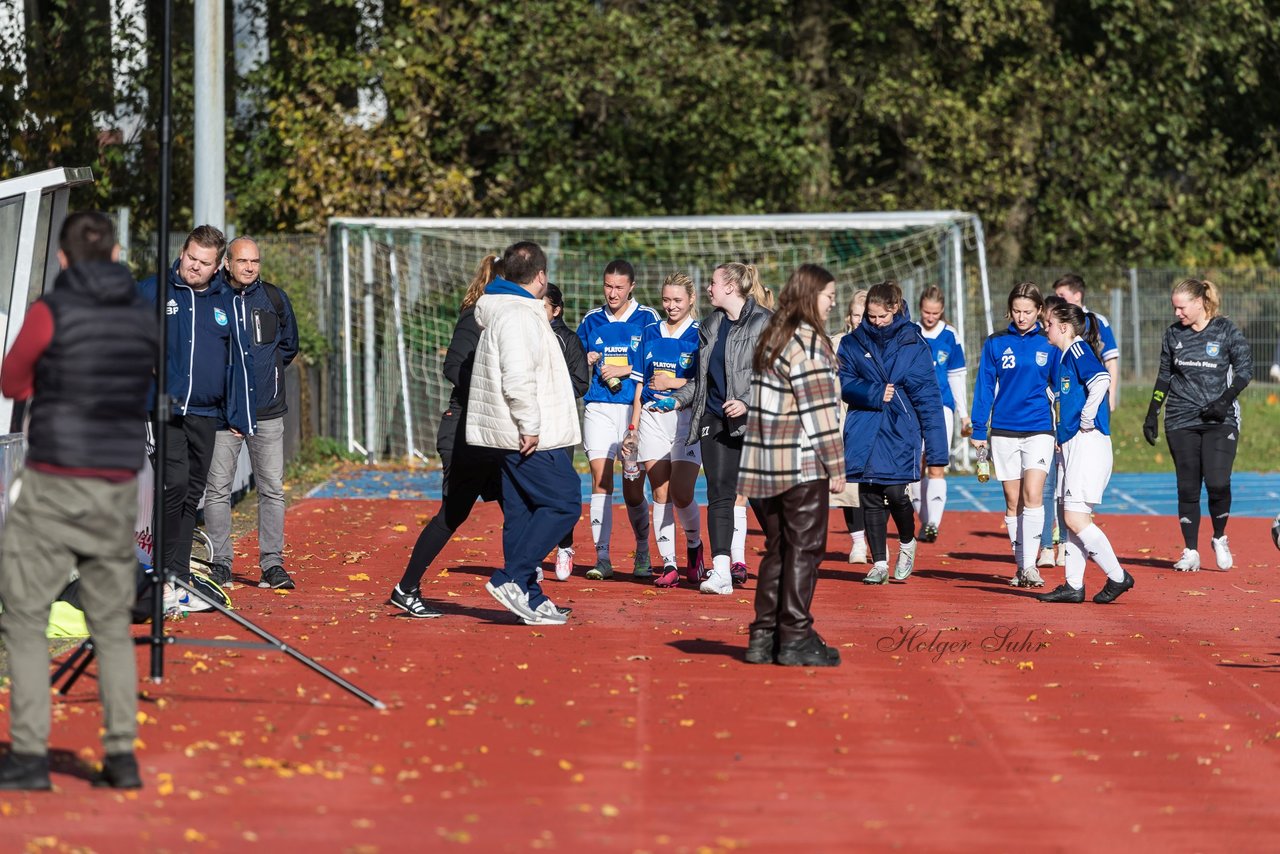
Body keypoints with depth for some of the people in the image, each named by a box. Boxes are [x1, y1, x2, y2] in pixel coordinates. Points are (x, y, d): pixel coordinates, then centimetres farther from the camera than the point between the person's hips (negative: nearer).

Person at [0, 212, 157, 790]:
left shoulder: (50, 312, -10)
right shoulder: (143, 315, 6)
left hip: (54, 486, -5)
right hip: (119, 485, 5)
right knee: (111, 623, 14)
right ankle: (121, 755, 9)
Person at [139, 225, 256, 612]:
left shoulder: (229, 303, 9)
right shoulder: (151, 293, 1)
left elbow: (240, 360, 12)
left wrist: (241, 416, 9)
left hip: (206, 414, 4)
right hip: (163, 409, -4)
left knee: (192, 496, 8)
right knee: (176, 483, -17)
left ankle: (178, 580, 13)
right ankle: (170, 578, -12)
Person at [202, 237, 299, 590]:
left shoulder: (275, 299, 6)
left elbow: (289, 345, 21)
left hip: (268, 412, 2)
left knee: (272, 489, 1)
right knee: (218, 489, -1)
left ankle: (272, 563, 6)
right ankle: (219, 564, 6)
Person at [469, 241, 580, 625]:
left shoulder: (506, 312, 17)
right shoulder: (519, 316, -16)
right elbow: (517, 379, -24)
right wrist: (530, 427, -19)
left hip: (513, 436, 10)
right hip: (532, 439, -10)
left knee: (521, 513, 10)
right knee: (563, 503, -8)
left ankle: (530, 600, 12)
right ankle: (511, 579, -13)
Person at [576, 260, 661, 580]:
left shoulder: (647, 318, 4)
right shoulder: (591, 320, 12)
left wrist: (626, 370, -9)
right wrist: (586, 362, -1)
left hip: (635, 409, -2)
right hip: (598, 409, 2)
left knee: (633, 491, 1)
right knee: (601, 481, -11)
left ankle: (642, 555, 22)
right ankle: (602, 558, -10)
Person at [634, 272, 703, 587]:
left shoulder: (700, 335, 0)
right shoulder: (650, 334, 13)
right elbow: (641, 384, 16)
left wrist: (673, 383, -10)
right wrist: (634, 425, 13)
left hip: (688, 419, -4)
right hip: (653, 419, 4)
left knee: (681, 494, -10)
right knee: (660, 494, 1)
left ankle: (694, 544, 18)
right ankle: (668, 564, 3)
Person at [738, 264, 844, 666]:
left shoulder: (771, 339, 16)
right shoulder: (809, 341, -11)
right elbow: (819, 410, -15)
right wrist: (836, 466, -11)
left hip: (762, 464, 8)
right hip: (801, 465, -8)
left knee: (777, 549, 12)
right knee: (804, 549, -2)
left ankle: (763, 639, 12)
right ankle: (796, 640, -3)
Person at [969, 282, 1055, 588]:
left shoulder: (1049, 344, 2)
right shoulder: (996, 343, 3)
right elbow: (985, 387, 6)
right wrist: (979, 430, 2)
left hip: (1039, 429, -2)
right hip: (1004, 431, 2)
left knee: (1032, 494, -15)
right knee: (1013, 501, 5)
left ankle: (1030, 563, -13)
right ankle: (1020, 565, 14)